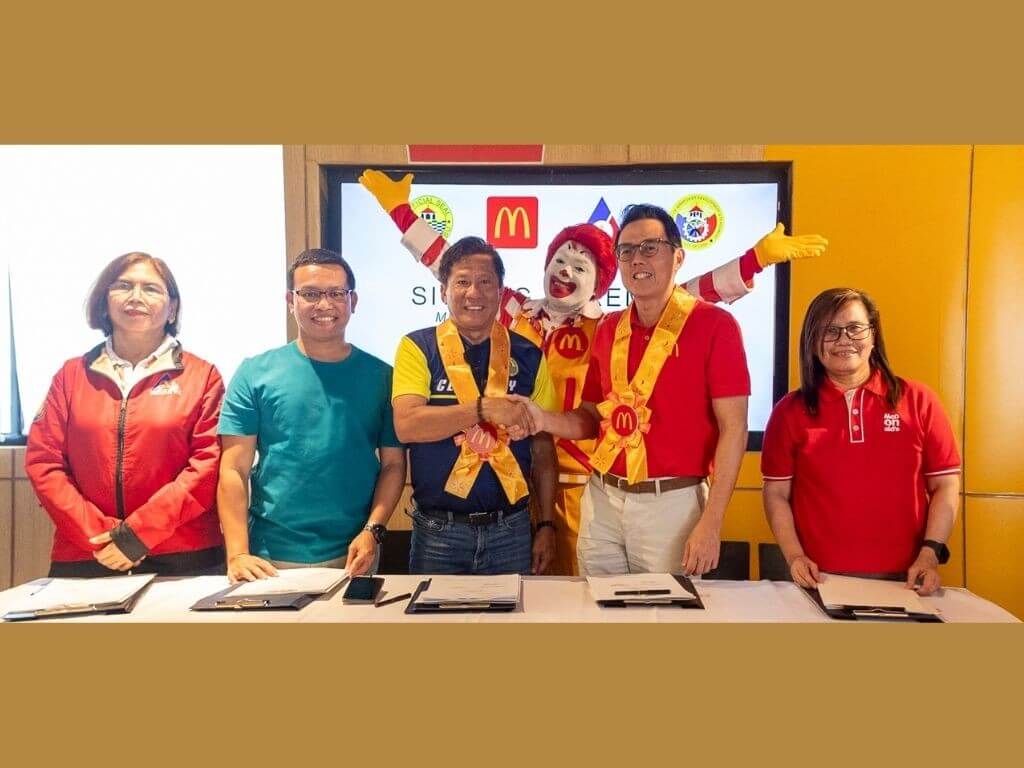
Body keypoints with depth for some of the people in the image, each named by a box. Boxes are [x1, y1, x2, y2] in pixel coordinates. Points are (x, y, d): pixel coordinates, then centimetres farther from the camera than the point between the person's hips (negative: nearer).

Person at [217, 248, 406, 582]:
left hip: (352, 558, 1)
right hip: (270, 560, 0)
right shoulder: (256, 373, 0)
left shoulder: (380, 376, 2)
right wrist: (238, 554, -11)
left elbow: (393, 464, 3)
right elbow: (234, 469, -3)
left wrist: (373, 530, -10)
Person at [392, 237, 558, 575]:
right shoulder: (417, 348, -2)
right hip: (438, 531, -2)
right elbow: (406, 425, -16)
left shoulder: (528, 356, 4)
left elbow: (542, 447, 7)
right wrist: (485, 407, -24)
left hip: (511, 530, 2)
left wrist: (546, 524, 4)